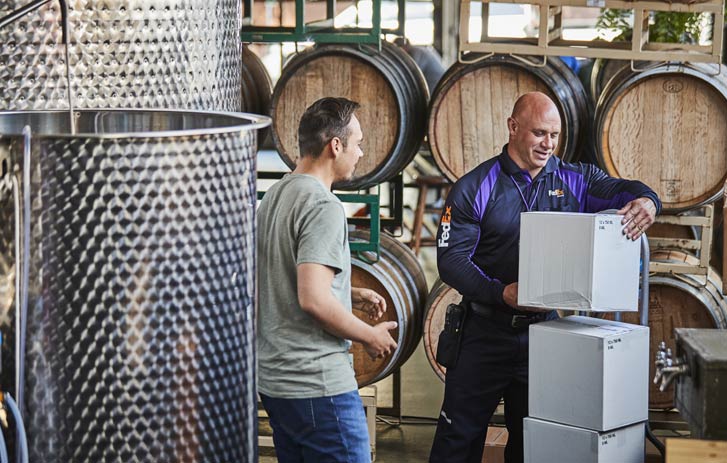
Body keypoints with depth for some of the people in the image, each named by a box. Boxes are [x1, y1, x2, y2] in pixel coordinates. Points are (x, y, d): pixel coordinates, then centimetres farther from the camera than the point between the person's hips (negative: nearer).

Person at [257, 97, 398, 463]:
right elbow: (313, 300, -25)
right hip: (316, 384, -10)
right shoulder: (323, 207, -17)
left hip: (271, 377, 10)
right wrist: (370, 336, -11)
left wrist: (351, 294, 18)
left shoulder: (275, 196, 13)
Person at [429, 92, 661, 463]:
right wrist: (500, 292, -25)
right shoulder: (474, 189, -6)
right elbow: (451, 258, -10)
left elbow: (618, 189, -3)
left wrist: (645, 200, -29)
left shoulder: (573, 181, 4)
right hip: (486, 331, -3)